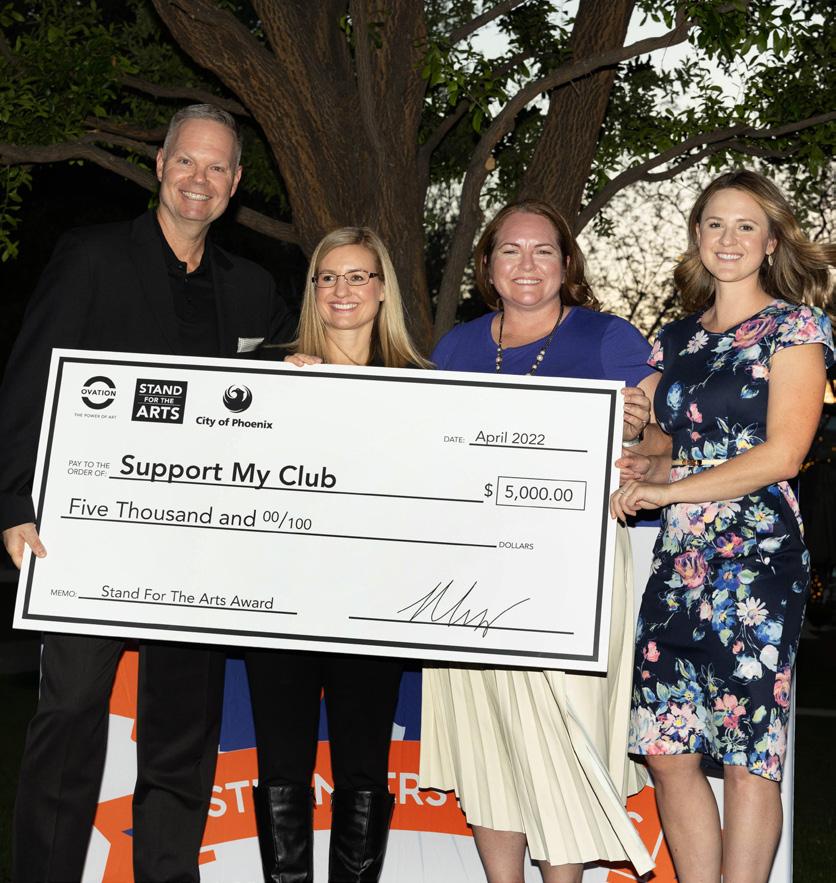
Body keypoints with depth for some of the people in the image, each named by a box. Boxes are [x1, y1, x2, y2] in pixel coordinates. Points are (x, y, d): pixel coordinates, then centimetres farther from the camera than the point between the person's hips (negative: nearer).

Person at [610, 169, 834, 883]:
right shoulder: (678, 339, 17)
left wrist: (665, 491, -9)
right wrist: (644, 472, 0)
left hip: (758, 556, -6)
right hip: (679, 557, 6)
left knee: (748, 758, -2)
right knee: (668, 752, 3)